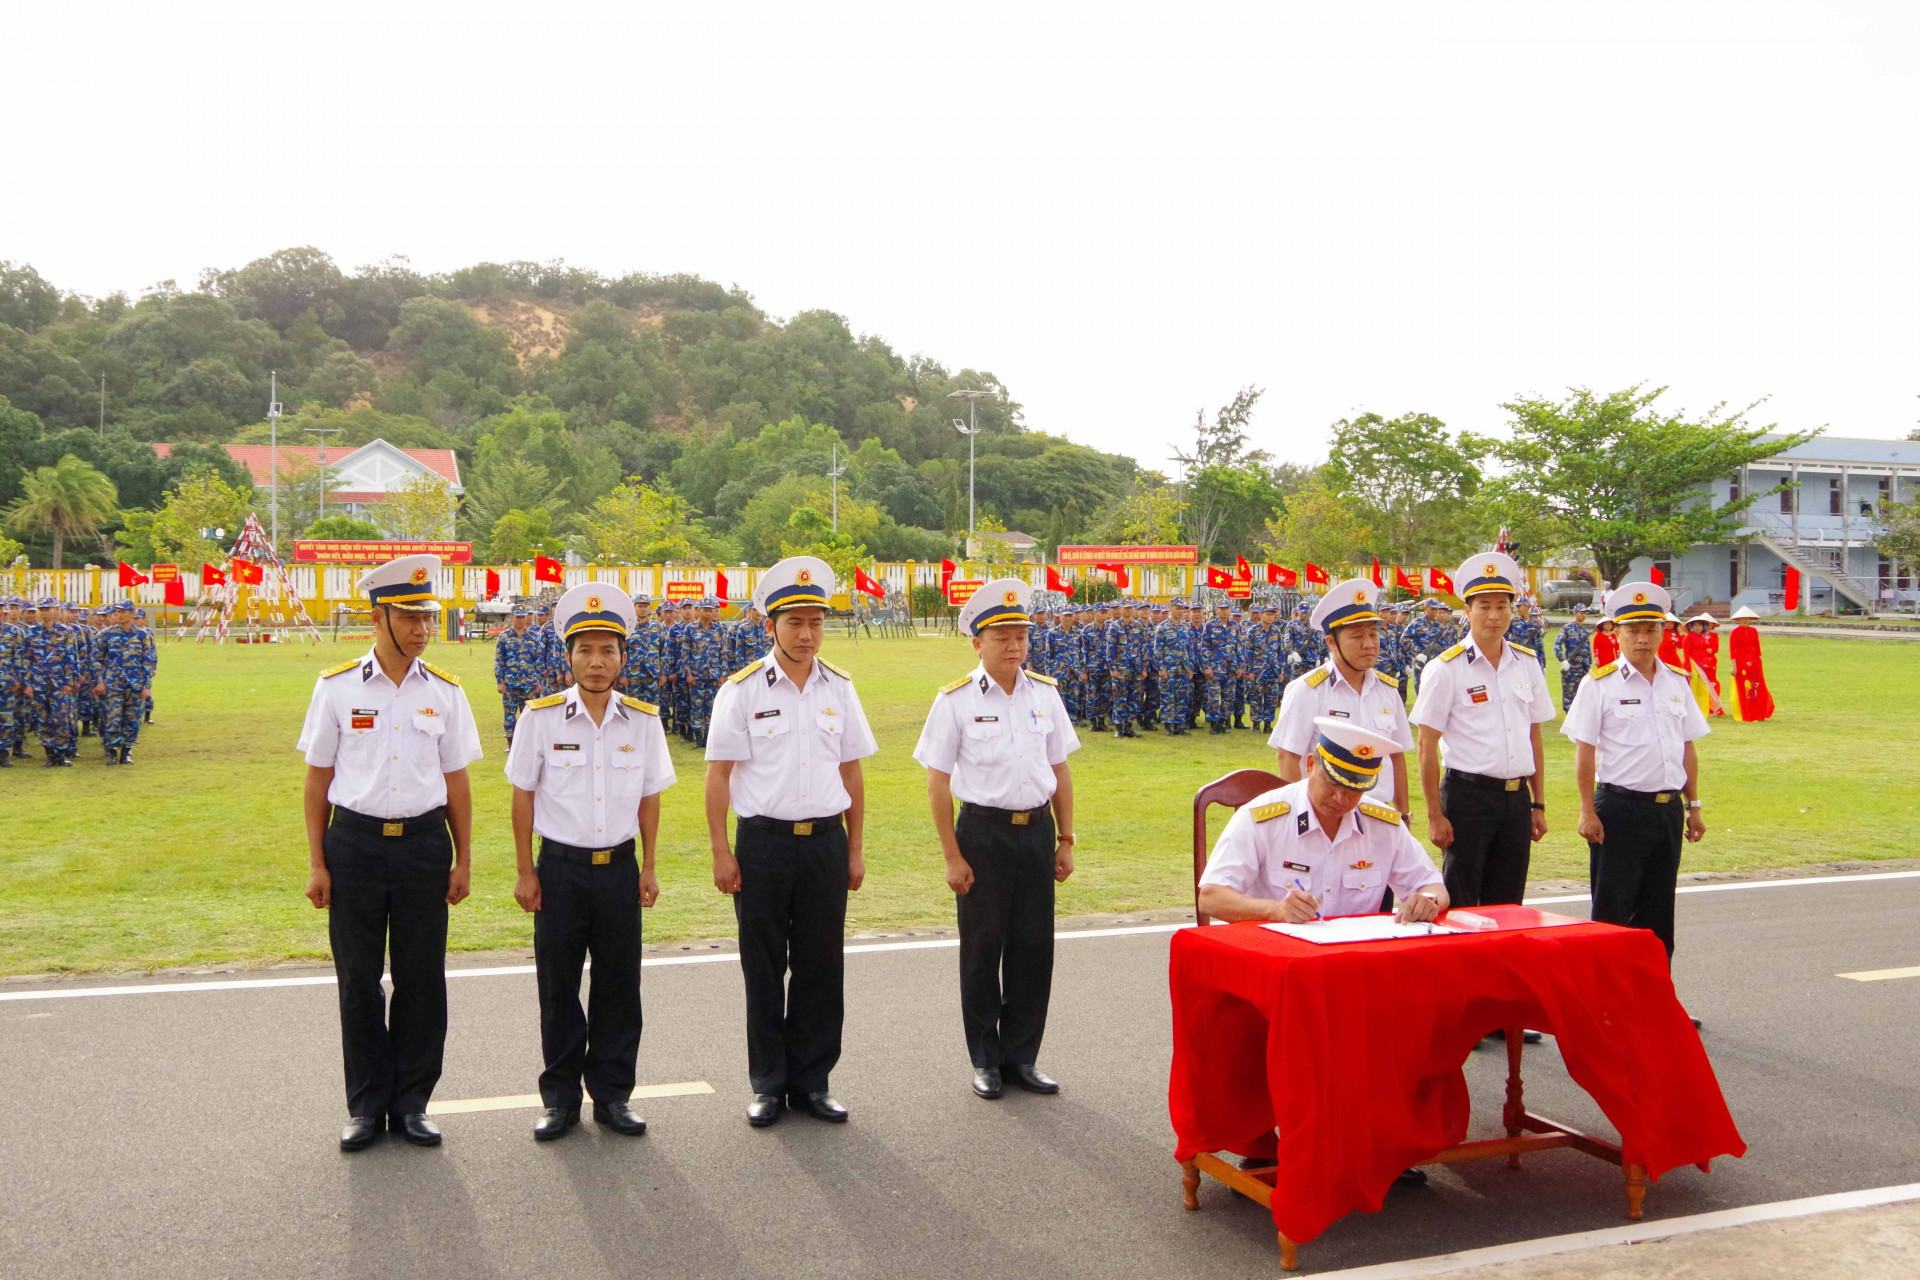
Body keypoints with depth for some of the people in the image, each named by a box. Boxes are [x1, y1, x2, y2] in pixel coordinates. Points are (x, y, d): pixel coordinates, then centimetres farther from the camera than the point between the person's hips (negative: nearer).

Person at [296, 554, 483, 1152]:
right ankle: (366, 1104, 21)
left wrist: (463, 860, 6)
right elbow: (318, 778, 3)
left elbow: (456, 781, 8)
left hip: (424, 843, 1)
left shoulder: (444, 691, 4)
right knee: (358, 980, 7)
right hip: (355, 843, -1)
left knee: (422, 978, 6)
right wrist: (317, 863, 0)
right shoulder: (337, 688, 0)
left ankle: (411, 1103, 19)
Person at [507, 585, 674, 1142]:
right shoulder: (541, 716, -5)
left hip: (620, 869, 2)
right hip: (561, 867, -1)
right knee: (558, 987, 6)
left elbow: (649, 798, 8)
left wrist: (648, 867, 7)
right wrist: (525, 872, -1)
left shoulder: (643, 719, 1)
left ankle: (613, 1094, 21)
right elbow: (523, 796, 0)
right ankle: (560, 1098, 21)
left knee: (619, 985, 7)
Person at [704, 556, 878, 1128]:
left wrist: (854, 849, 9)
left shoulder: (839, 688, 6)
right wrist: (722, 853, -7)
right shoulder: (742, 690, -4)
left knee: (821, 967, 7)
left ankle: (811, 1081, 20)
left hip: (826, 842, 3)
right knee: (763, 968, 6)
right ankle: (767, 1085, 19)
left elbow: (852, 771, 11)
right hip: (764, 843, -3)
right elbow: (718, 776, -3)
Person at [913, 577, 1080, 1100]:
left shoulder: (1044, 694, 6)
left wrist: (1065, 840, 9)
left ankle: (1022, 1055, 22)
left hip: (1037, 829, 4)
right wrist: (953, 857, -8)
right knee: (982, 948, 7)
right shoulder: (956, 700, -6)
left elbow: (1060, 770, 12)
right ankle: (986, 1060, 21)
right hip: (984, 831, -3)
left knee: (1034, 947, 8)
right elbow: (938, 782, -6)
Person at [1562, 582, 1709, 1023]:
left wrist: (1693, 805, 12)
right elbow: (1585, 752, -8)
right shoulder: (1600, 684, -5)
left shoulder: (1678, 682, 10)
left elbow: (1688, 749, 15)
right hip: (1620, 808, -5)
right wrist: (1588, 811, -12)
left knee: (1659, 911, 13)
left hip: (1669, 809, 5)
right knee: (1612, 911, 0)